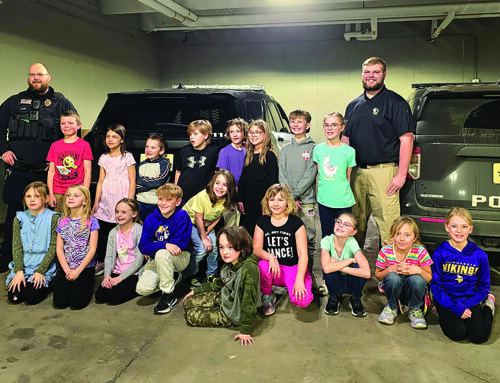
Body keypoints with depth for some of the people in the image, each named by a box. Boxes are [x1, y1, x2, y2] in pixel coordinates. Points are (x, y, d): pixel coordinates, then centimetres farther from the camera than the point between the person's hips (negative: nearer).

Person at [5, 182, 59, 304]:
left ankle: (46, 284, 12)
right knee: (14, 298, -11)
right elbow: (16, 247, 1)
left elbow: (53, 247, -9)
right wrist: (19, 271, -11)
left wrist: (40, 271, -14)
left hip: (44, 266, -3)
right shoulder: (20, 218, 5)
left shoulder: (53, 218, -7)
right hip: (23, 266, 4)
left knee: (32, 298, -18)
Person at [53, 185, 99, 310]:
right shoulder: (62, 222, 7)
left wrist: (78, 271, -13)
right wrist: (67, 270, -9)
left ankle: (88, 285, 16)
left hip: (85, 267, -3)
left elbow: (92, 249, -8)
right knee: (60, 302, -11)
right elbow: (59, 248, 4)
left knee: (77, 303, -14)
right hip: (65, 267, 3)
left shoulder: (91, 222, -4)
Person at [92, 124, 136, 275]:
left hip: (121, 200, -4)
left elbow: (132, 182, -3)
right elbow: (101, 181, 14)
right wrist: (96, 201, 9)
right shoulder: (104, 158, 12)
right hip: (105, 202, 4)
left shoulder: (127, 157, -1)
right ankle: (101, 262, 18)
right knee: (103, 232, 5)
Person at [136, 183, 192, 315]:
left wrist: (154, 248, -15)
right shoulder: (151, 219, -7)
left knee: (161, 254, -37)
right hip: (156, 260, 4)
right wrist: (165, 245, -29)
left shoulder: (182, 216, -17)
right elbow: (143, 246, -12)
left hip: (180, 258, -4)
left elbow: (180, 244, -22)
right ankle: (173, 277, 14)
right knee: (142, 289, -16)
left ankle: (169, 296, -18)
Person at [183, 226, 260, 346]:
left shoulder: (249, 269, -35)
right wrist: (196, 290, 16)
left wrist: (245, 331, -27)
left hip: (234, 313, -8)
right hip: (224, 298, 8)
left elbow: (249, 301, -31)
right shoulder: (229, 263, -8)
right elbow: (220, 283, 12)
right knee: (188, 303, 8)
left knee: (192, 316, -5)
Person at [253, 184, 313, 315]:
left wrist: (299, 280, -23)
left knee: (302, 300, -26)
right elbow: (256, 249, -5)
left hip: (294, 267, -1)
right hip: (274, 269, 1)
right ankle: (267, 296, -3)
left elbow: (303, 254, -11)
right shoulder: (262, 222, 2)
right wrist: (270, 257, -28)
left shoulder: (296, 222, -5)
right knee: (263, 265, -34)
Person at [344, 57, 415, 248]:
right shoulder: (353, 105, 16)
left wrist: (401, 174, -13)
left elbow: (406, 139, -6)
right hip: (356, 172, 5)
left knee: (387, 224, -6)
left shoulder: (395, 102, -1)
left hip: (383, 171, -5)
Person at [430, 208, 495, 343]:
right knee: (458, 334, -21)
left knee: (479, 336, -14)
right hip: (447, 301, -1)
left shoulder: (480, 255, -6)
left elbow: (484, 285, 2)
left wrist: (466, 306, -11)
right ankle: (443, 315, 12)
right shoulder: (439, 253, -10)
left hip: (470, 301, 2)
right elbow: (435, 285, -7)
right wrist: (456, 308, -16)